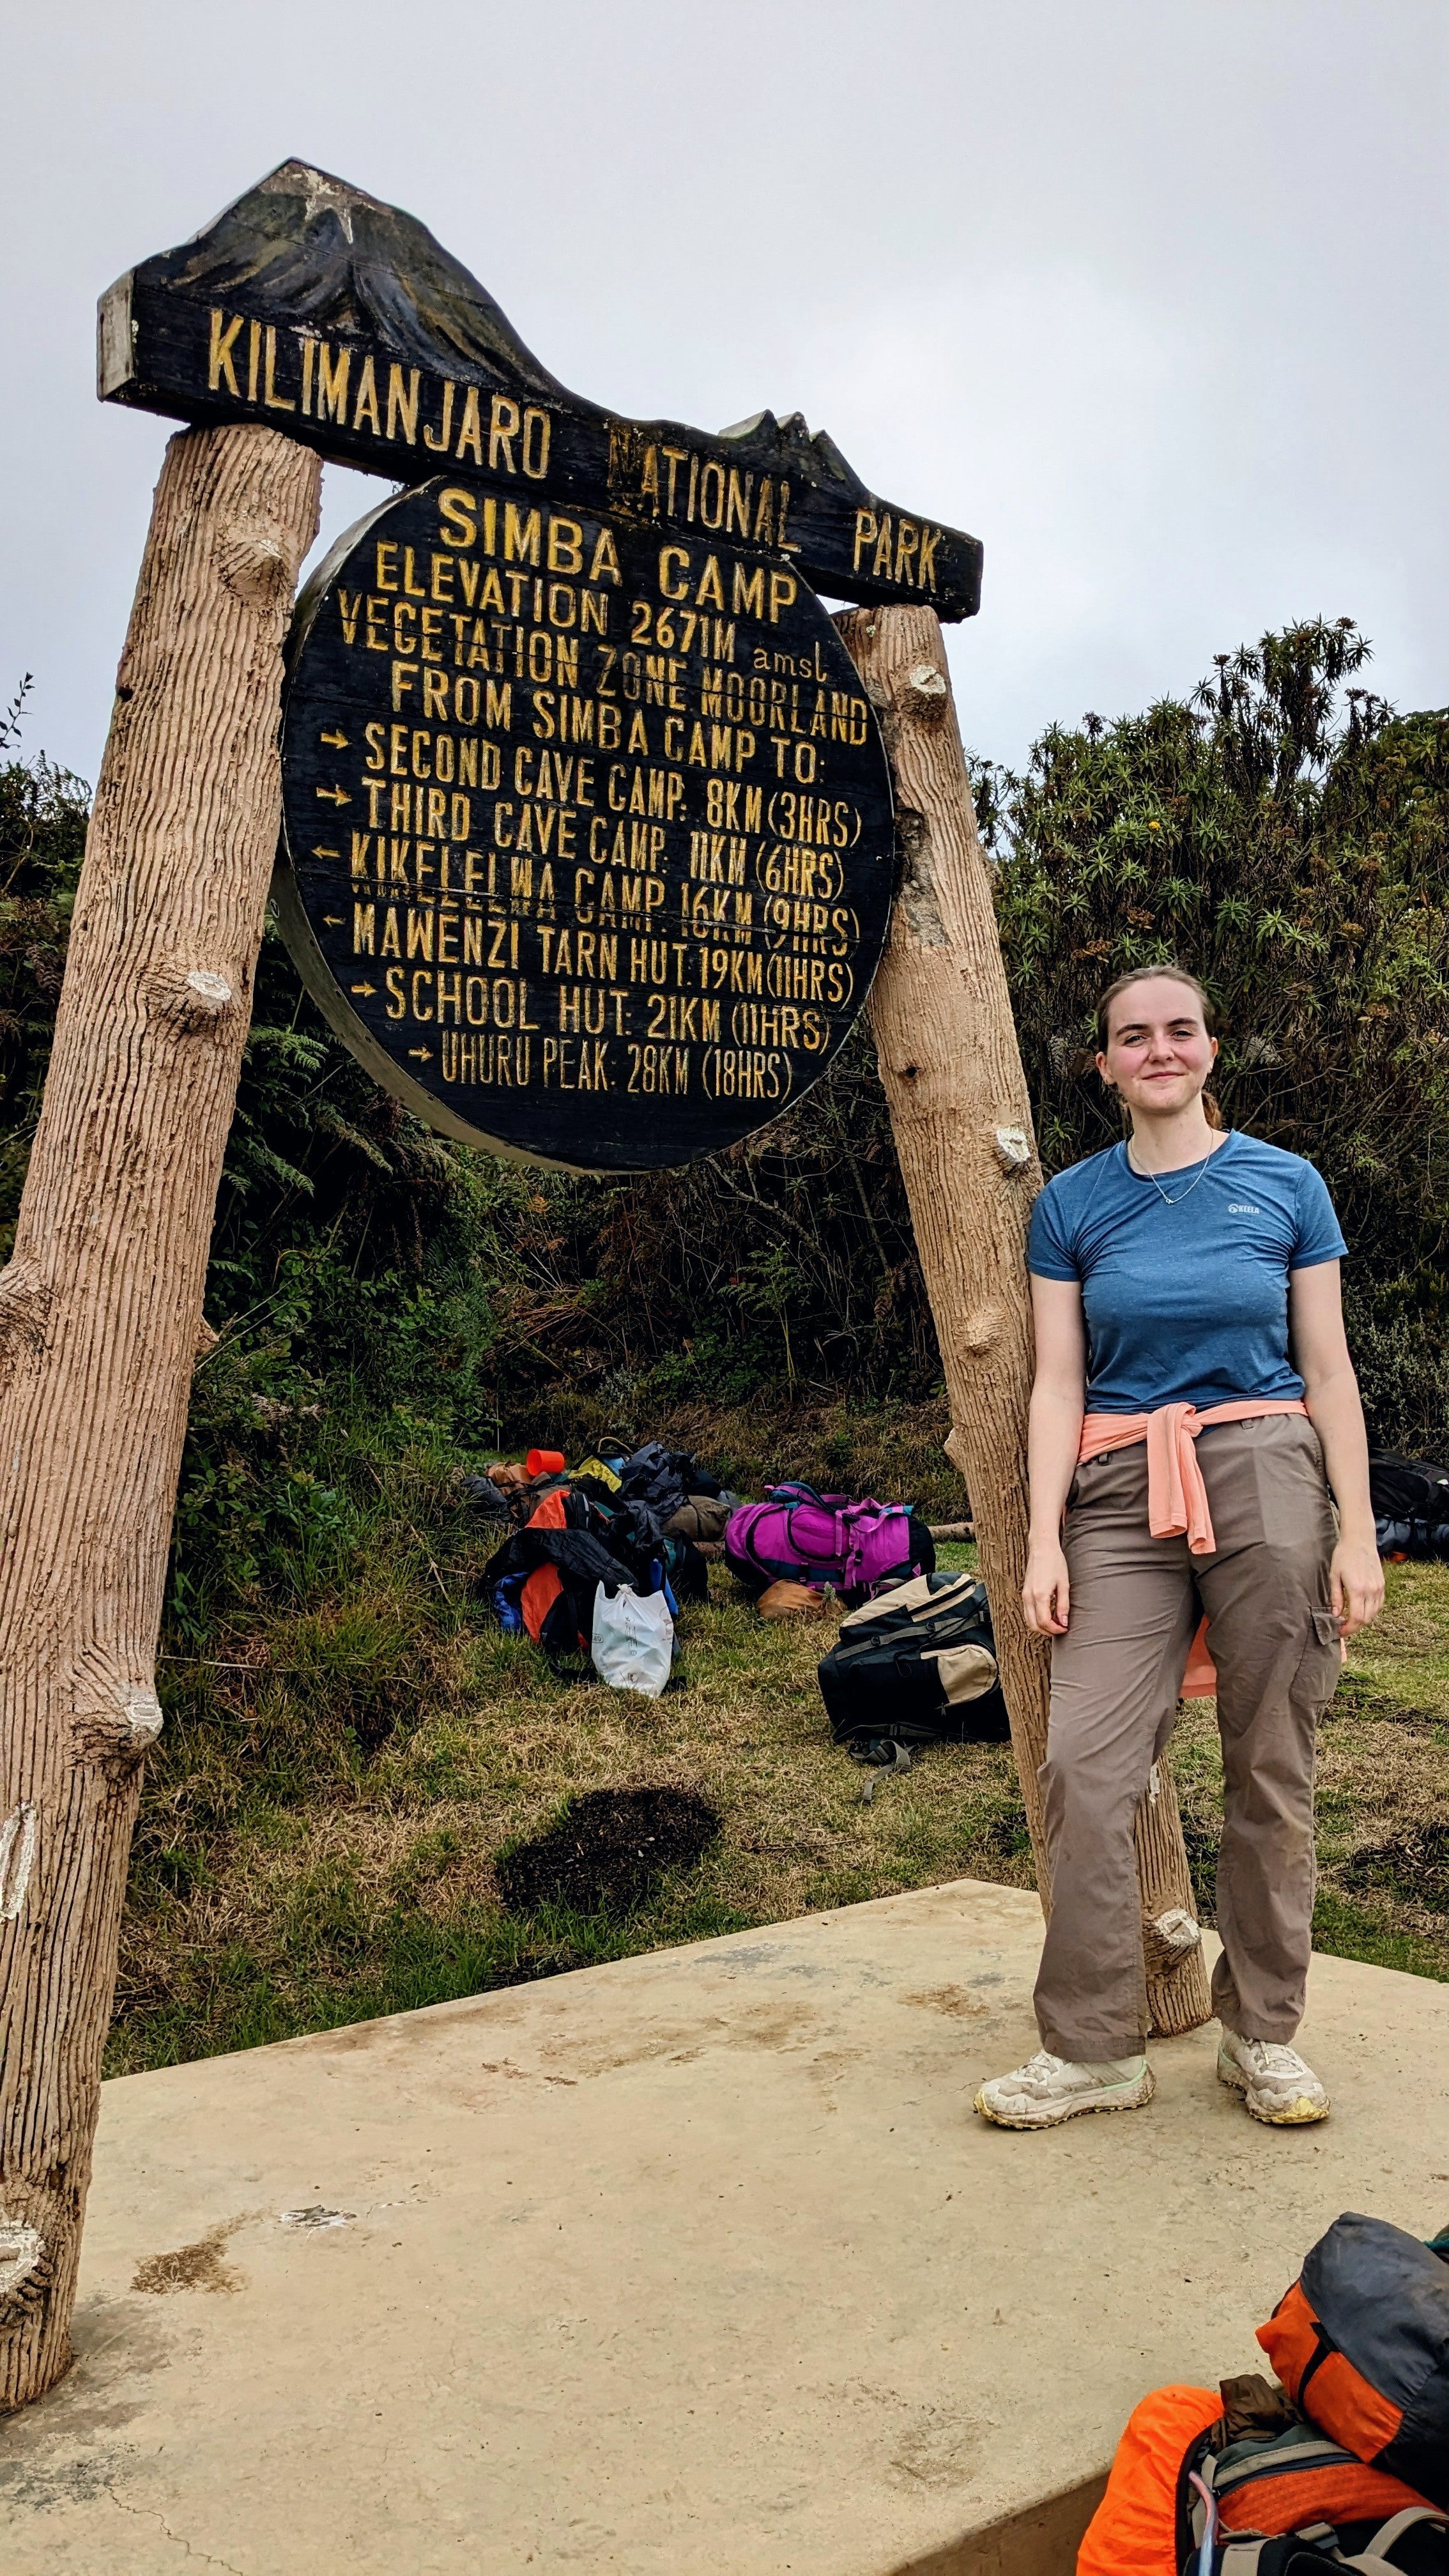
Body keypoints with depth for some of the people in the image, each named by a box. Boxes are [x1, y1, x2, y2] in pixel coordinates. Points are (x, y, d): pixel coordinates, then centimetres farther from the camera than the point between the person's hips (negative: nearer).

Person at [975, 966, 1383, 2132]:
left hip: (1268, 1481, -1)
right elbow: (1059, 1384, 5)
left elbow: (1329, 1371, 5)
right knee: (1086, 1764, -7)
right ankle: (1095, 2048, 6)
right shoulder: (1073, 1203, 8)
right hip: (1123, 1496, 1)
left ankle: (1264, 2033, 21)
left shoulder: (1285, 1184, 6)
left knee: (1271, 1770, 4)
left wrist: (1358, 1532, -1)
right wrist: (1046, 1537, -4)